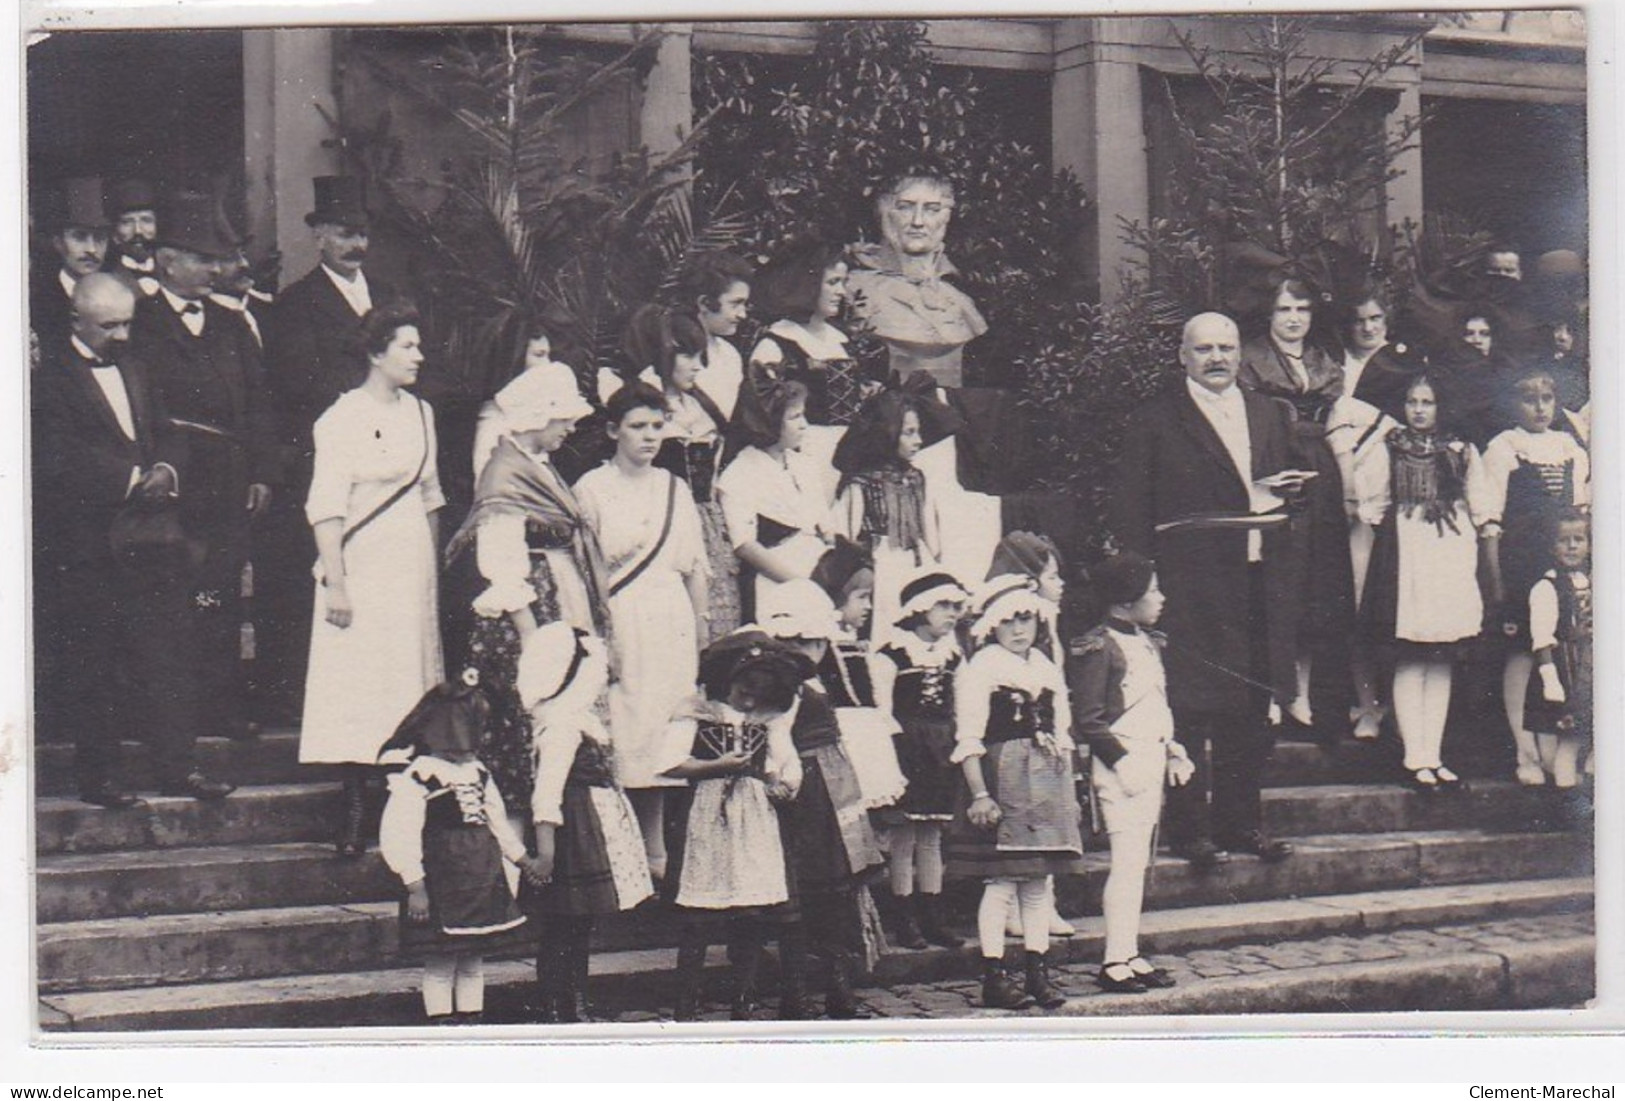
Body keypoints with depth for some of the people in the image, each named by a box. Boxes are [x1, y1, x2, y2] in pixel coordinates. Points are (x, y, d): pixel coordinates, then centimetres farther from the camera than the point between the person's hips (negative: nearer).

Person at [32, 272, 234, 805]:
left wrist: (165, 471, -7)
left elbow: (167, 434, 16)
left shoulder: (134, 370, 17)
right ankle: (99, 775, 11)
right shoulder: (51, 381, -6)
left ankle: (176, 764, 11)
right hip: (85, 548, -6)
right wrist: (135, 479, -18)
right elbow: (58, 462, -16)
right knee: (91, 666, 2)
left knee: (169, 653, 4)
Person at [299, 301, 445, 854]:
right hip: (363, 564, -7)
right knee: (360, 679, -7)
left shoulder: (419, 412, 12)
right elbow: (327, 506, -12)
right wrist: (334, 580, -18)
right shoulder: (343, 418, -9)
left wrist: (434, 564, 16)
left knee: (412, 678, 6)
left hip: (415, 567, 7)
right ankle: (355, 813, -5)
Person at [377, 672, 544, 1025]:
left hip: (483, 882, 7)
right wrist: (415, 887, -18)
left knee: (473, 963, 13)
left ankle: (472, 1022, 20)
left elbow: (497, 822, 25)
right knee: (441, 966, -2)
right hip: (442, 887, -7)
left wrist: (523, 860, 28)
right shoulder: (416, 778, -13)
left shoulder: (478, 772, 11)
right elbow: (400, 837, -16)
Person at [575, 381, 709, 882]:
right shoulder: (592, 489, -1)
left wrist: (702, 635, 12)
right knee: (621, 733, -8)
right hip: (617, 626, -4)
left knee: (663, 738, 4)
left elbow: (695, 569, 16)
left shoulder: (675, 489, 13)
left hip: (671, 625, 4)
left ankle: (655, 855, 10)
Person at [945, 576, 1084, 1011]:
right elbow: (968, 739, -11)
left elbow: (1062, 733, 20)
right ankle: (993, 978, -3)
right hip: (1002, 780, -7)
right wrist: (979, 794, -18)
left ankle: (1038, 971, 13)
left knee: (1039, 881, 7)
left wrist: (1068, 789, 14)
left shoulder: (1046, 668, 16)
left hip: (1046, 784, 7)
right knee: (1001, 881, -7)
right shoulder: (980, 669, -5)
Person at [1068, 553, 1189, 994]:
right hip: (1120, 763, -9)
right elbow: (1088, 721, -13)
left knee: (1139, 861, 10)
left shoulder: (1148, 643, 16)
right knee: (1127, 859, -11)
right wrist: (1123, 761, -18)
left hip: (1152, 759, 9)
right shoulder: (1097, 647, -11)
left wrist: (1174, 752, 14)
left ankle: (1130, 954, 15)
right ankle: (1114, 962, -8)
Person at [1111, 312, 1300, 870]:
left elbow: (1290, 486, 25)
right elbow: (1130, 510, -3)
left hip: (1261, 581, 5)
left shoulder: (1270, 414, 17)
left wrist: (1288, 491, 4)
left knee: (1252, 708, 8)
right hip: (1190, 585, -5)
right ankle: (1189, 827, 3)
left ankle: (1240, 820, 17)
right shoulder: (1156, 420, 1)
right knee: (1190, 708, -4)